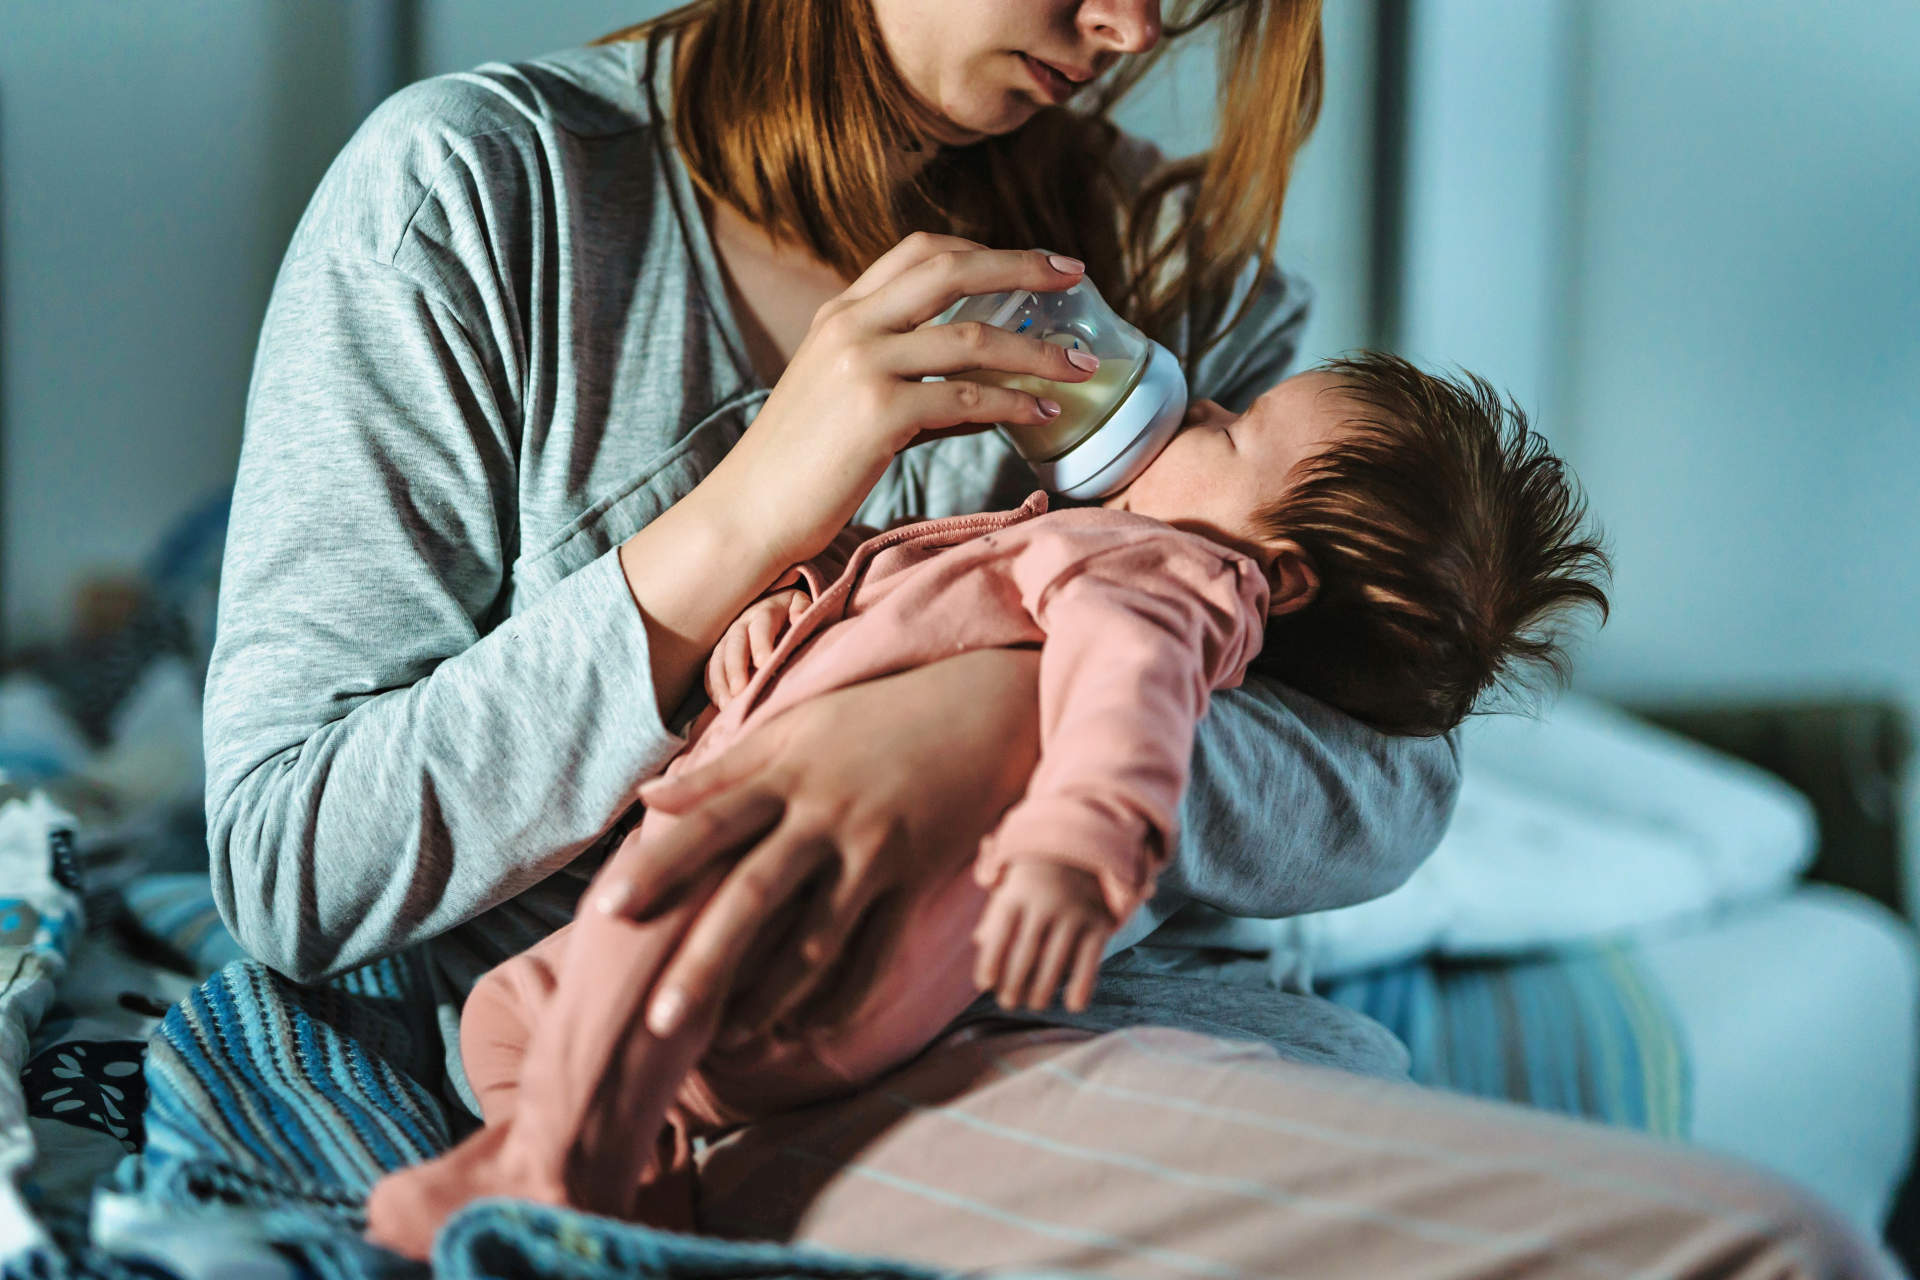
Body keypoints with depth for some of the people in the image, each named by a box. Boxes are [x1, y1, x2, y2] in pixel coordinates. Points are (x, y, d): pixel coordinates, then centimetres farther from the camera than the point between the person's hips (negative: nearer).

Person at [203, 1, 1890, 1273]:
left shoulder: (1153, 253, 13)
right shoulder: (485, 184, 1)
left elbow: (1394, 785, -1)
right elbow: (284, 862, -5)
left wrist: (1021, 725, -21)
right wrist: (737, 531, -14)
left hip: (1123, 1024, 6)